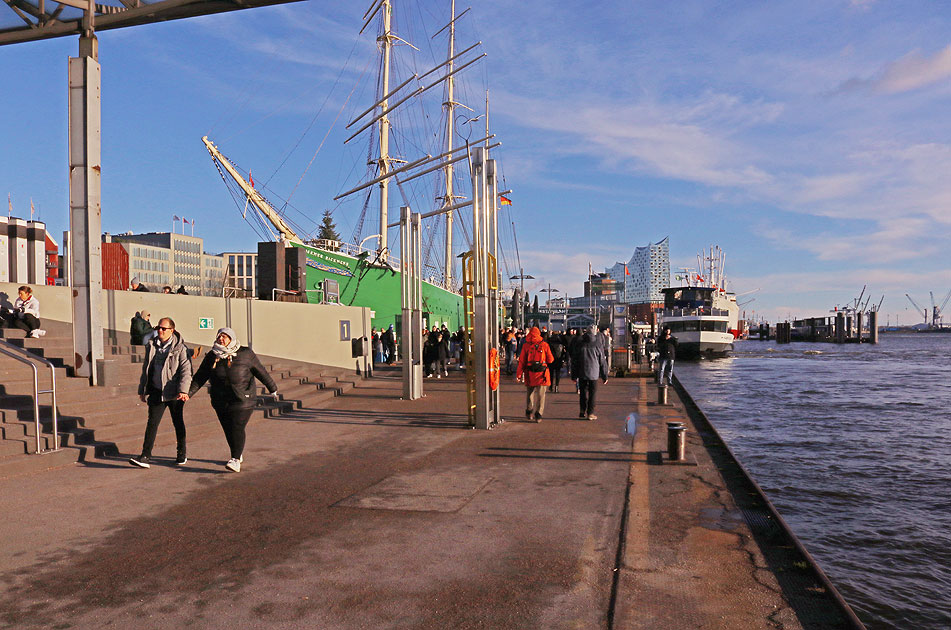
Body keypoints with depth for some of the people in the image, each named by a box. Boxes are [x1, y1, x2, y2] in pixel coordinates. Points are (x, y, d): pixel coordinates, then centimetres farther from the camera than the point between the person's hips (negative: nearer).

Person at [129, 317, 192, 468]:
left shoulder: (180, 348, -7)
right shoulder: (151, 346, 8)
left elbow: (186, 371, -13)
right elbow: (146, 369, 16)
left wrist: (183, 390, -24)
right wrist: (142, 390, 15)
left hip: (174, 393, -3)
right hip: (156, 392, 3)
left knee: (178, 423, 10)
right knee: (152, 423, -5)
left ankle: (181, 454, 25)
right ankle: (145, 456, -5)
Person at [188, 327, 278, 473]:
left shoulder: (245, 353, -3)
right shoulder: (212, 356, 6)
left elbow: (260, 371, 3)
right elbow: (200, 376, 7)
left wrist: (272, 389, 7)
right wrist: (189, 393, -2)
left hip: (242, 399, -4)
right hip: (221, 401, 4)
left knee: (237, 428, -11)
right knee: (228, 429, 8)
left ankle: (235, 460, -10)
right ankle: (239, 454, 28)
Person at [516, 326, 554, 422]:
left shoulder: (526, 345, -2)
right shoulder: (544, 344, -3)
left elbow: (522, 361, -2)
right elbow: (550, 360, 1)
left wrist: (519, 374, 3)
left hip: (529, 374, 2)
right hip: (542, 374, -1)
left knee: (529, 393, 18)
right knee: (540, 394, 3)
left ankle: (529, 412, 27)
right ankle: (538, 415, -1)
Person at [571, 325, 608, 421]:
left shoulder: (579, 344, 1)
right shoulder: (598, 344, -5)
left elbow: (574, 361, 5)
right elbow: (602, 361, -1)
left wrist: (574, 375, 12)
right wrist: (604, 376, 6)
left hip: (581, 374, 2)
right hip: (594, 373, -2)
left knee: (582, 392, 14)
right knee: (592, 393, 4)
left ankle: (583, 411, 15)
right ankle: (590, 413, 5)